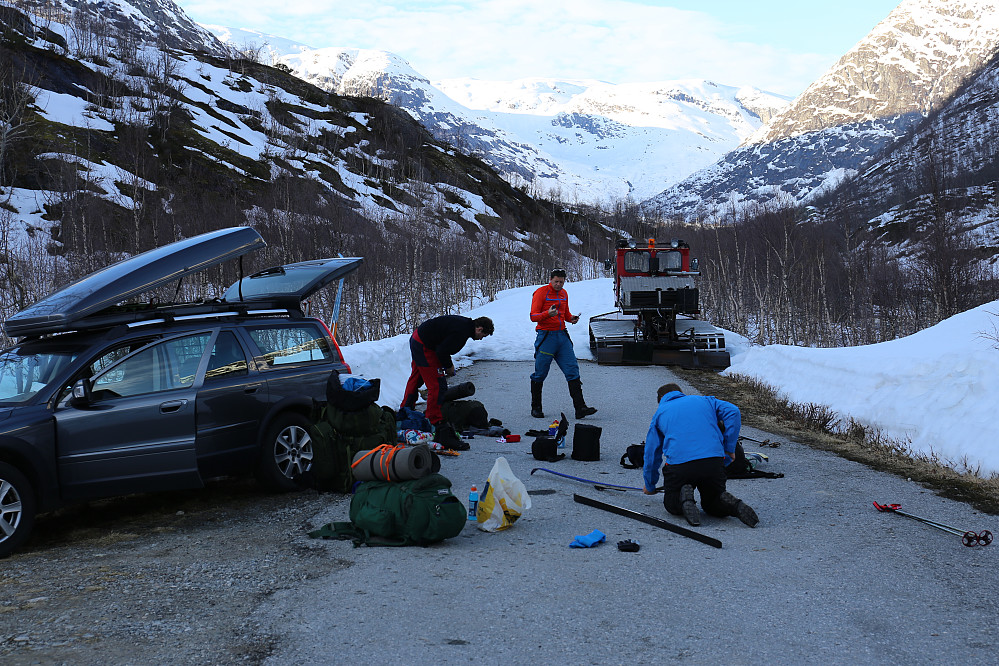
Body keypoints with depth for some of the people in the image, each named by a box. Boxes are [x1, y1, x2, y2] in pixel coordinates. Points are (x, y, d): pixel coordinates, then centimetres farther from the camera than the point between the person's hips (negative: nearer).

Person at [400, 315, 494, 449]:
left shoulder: (464, 323, 7)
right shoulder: (461, 332, -24)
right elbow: (442, 351, -24)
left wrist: (447, 364, 12)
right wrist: (449, 366, -7)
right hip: (424, 346, -11)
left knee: (416, 378, 28)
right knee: (438, 386, -14)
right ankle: (441, 430, -17)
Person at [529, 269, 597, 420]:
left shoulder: (564, 294, 16)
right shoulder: (541, 292, -5)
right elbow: (533, 316, -11)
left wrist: (572, 318, 7)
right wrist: (548, 314, -29)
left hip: (562, 336, 6)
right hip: (546, 336, -6)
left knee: (573, 371, -3)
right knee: (540, 373, 1)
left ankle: (580, 407, -4)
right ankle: (536, 407, 16)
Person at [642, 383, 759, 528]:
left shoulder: (660, 412, 23)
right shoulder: (705, 400, 26)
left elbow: (652, 453, 26)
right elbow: (732, 411, 8)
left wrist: (650, 486, 38)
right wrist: (729, 448, 9)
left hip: (678, 464, -2)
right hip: (714, 461, 2)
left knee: (671, 505, 21)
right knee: (712, 504, 24)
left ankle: (684, 498, -15)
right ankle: (734, 505, -10)